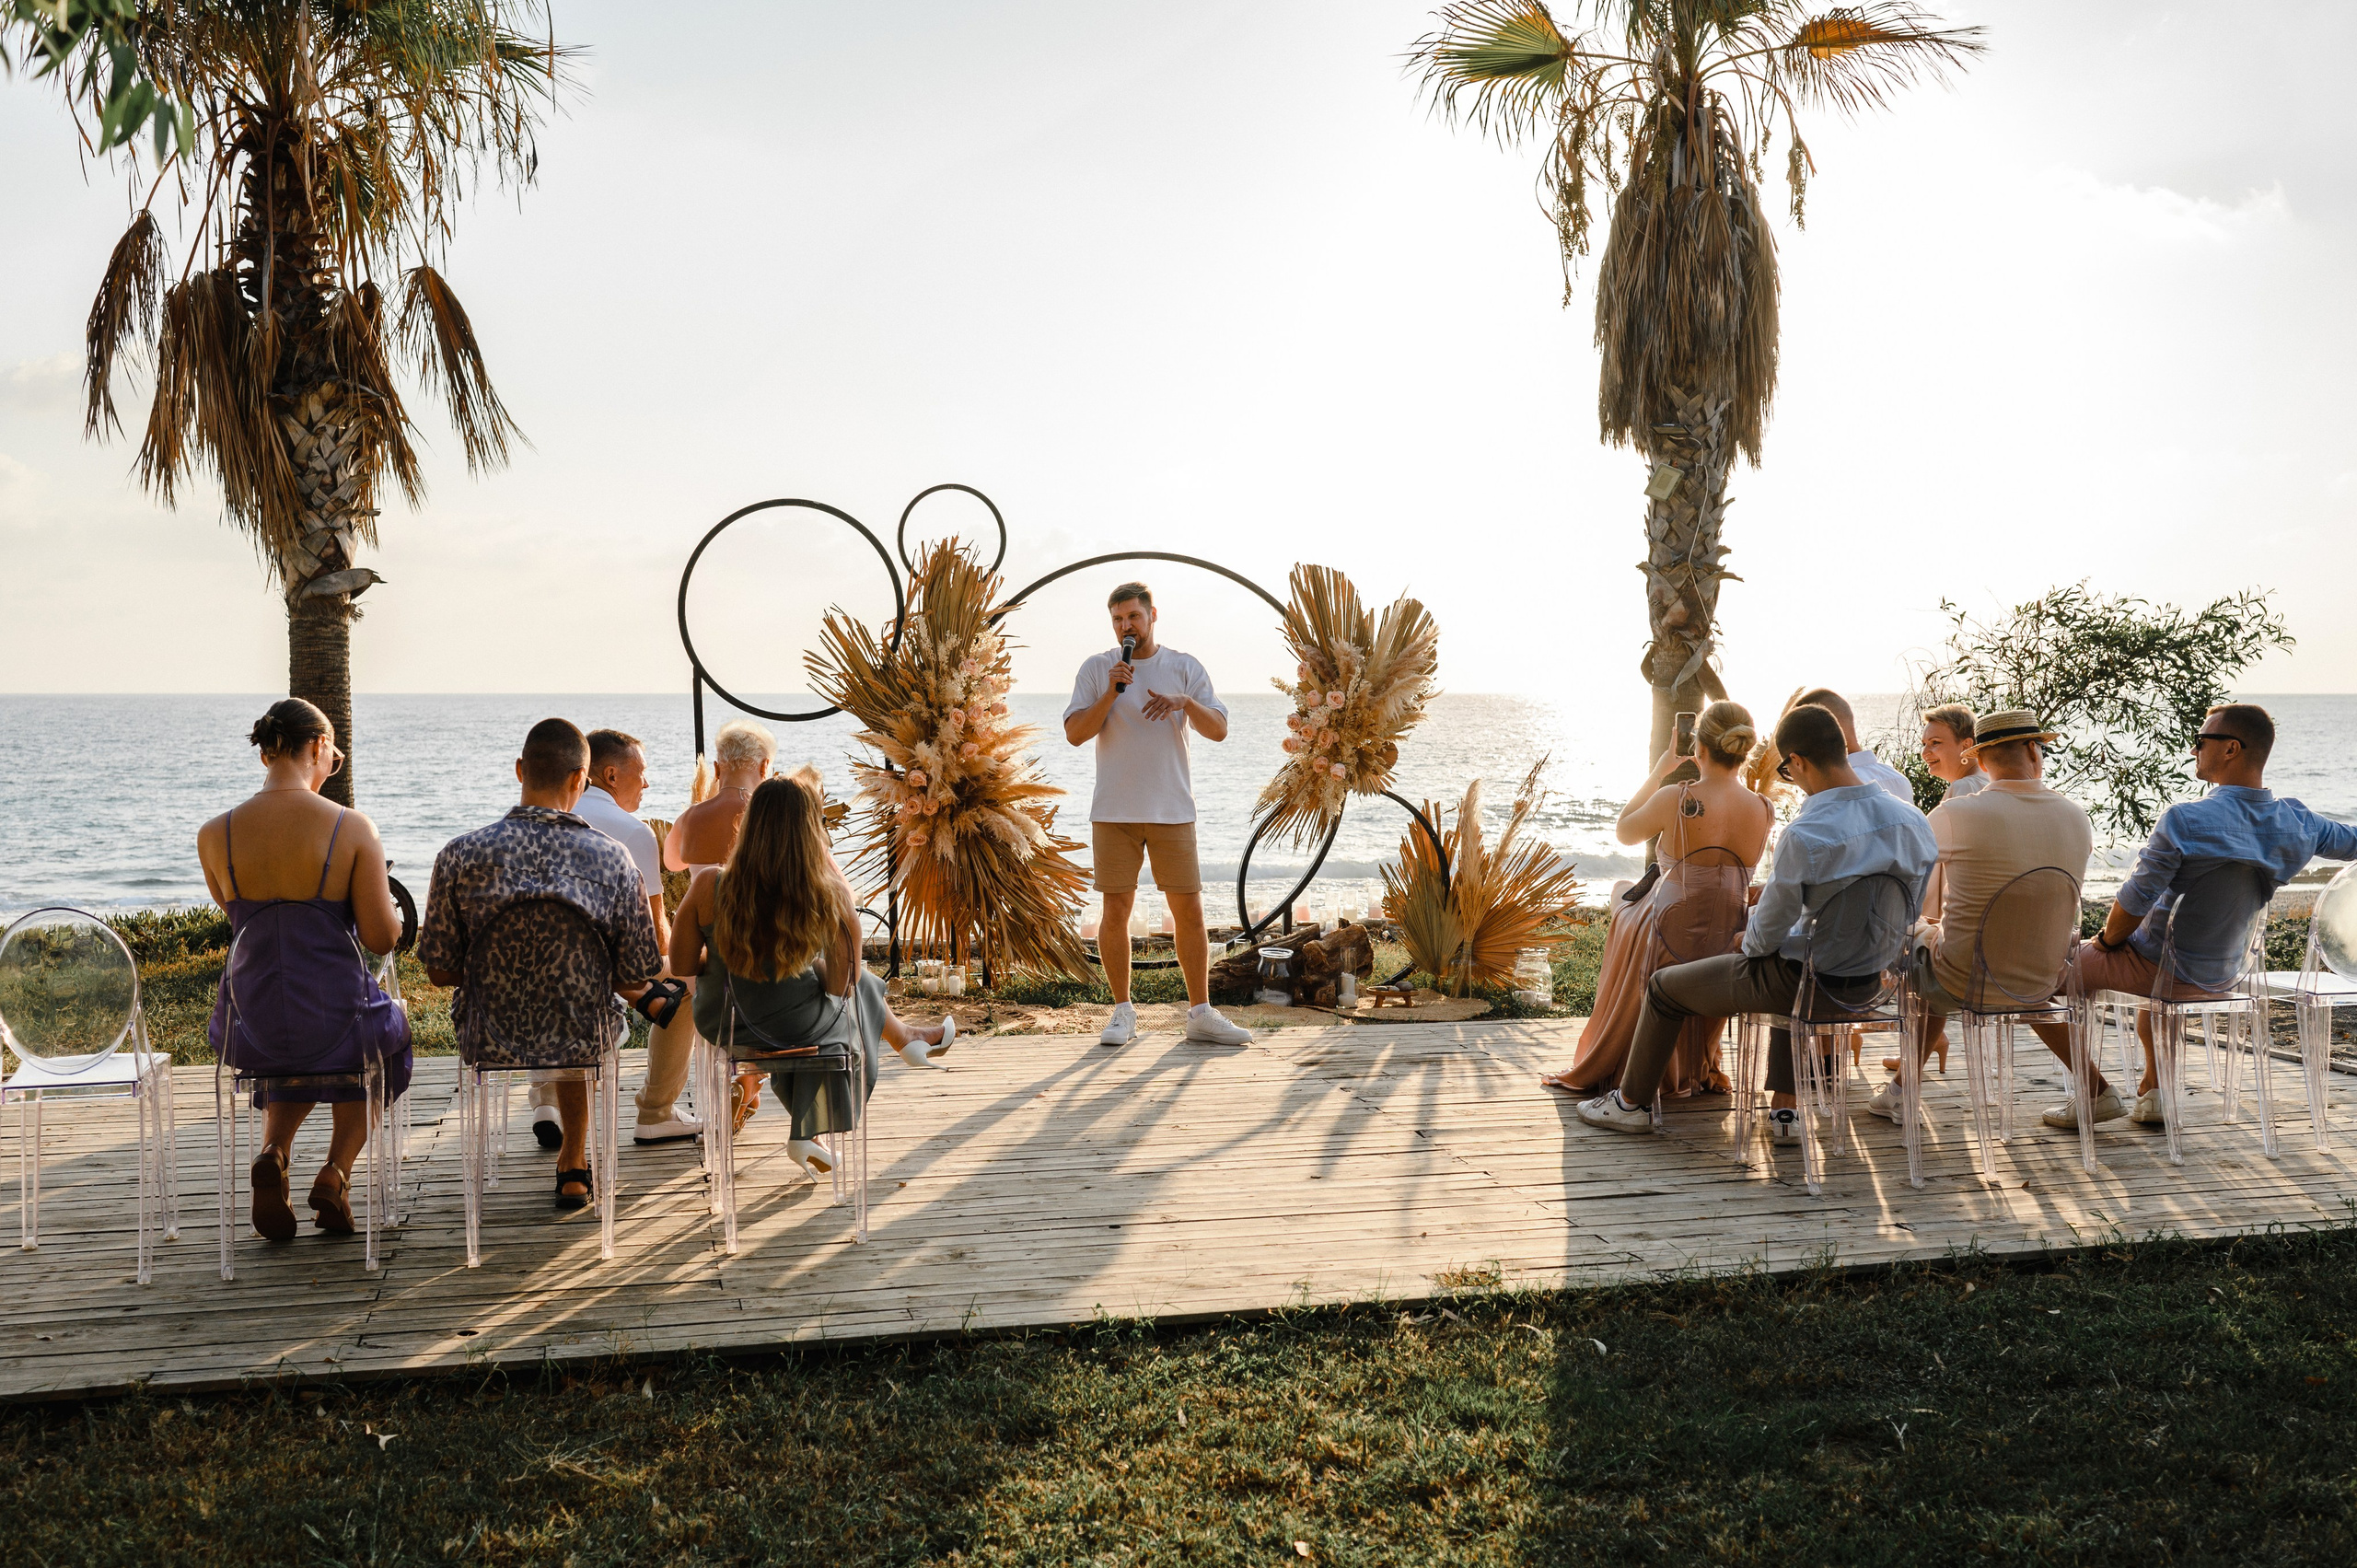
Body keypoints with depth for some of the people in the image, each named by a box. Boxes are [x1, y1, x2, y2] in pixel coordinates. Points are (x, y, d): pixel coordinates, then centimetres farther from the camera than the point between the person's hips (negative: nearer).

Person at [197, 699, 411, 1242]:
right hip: (336, 1022, -3)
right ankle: (335, 1172, 17)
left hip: (251, 1028, 3)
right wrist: (390, 910, 11)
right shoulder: (352, 828, -15)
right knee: (383, 1037, 36)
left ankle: (273, 1151, 12)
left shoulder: (214, 835, -7)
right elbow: (382, 938, -12)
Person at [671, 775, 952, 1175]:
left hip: (722, 1023, 3)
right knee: (861, 985, 30)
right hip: (796, 1026, -3)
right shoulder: (830, 896, -22)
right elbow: (841, 985, -10)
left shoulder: (709, 886, -20)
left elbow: (681, 965, -9)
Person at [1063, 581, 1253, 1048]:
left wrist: (1185, 703, -19)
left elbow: (1219, 730, -1)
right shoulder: (1096, 669, 5)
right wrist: (1110, 693, -15)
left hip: (1173, 811, 1)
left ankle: (1201, 1013, 9)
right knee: (1116, 912, 1)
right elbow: (1075, 733, -4)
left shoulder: (1185, 668, 7)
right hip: (1114, 812, 0)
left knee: (1189, 910, 1)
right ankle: (1122, 1012, 12)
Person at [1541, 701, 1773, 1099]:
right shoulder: (1764, 810, -7)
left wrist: (1659, 772, 10)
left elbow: (1624, 831, 3)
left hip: (1672, 941, -4)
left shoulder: (1674, 799, -19)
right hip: (1728, 945, 4)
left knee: (1622, 892, 32)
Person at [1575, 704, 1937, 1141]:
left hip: (1801, 982, -6)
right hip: (1869, 985, 6)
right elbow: (1908, 915, 3)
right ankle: (1785, 1108, 40)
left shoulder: (1804, 836, -30)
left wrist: (1749, 941, 4)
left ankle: (1633, 1103, 37)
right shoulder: (1912, 822, -10)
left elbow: (1769, 931, -19)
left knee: (1664, 987, 17)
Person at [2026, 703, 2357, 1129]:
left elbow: (2133, 905, -23)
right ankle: (2155, 1089, 32)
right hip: (2222, 975, 7)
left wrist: (2106, 940, -4)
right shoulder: (2295, 823, -8)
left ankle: (2098, 1093, 9)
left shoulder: (2185, 820, -27)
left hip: (2156, 969, -7)